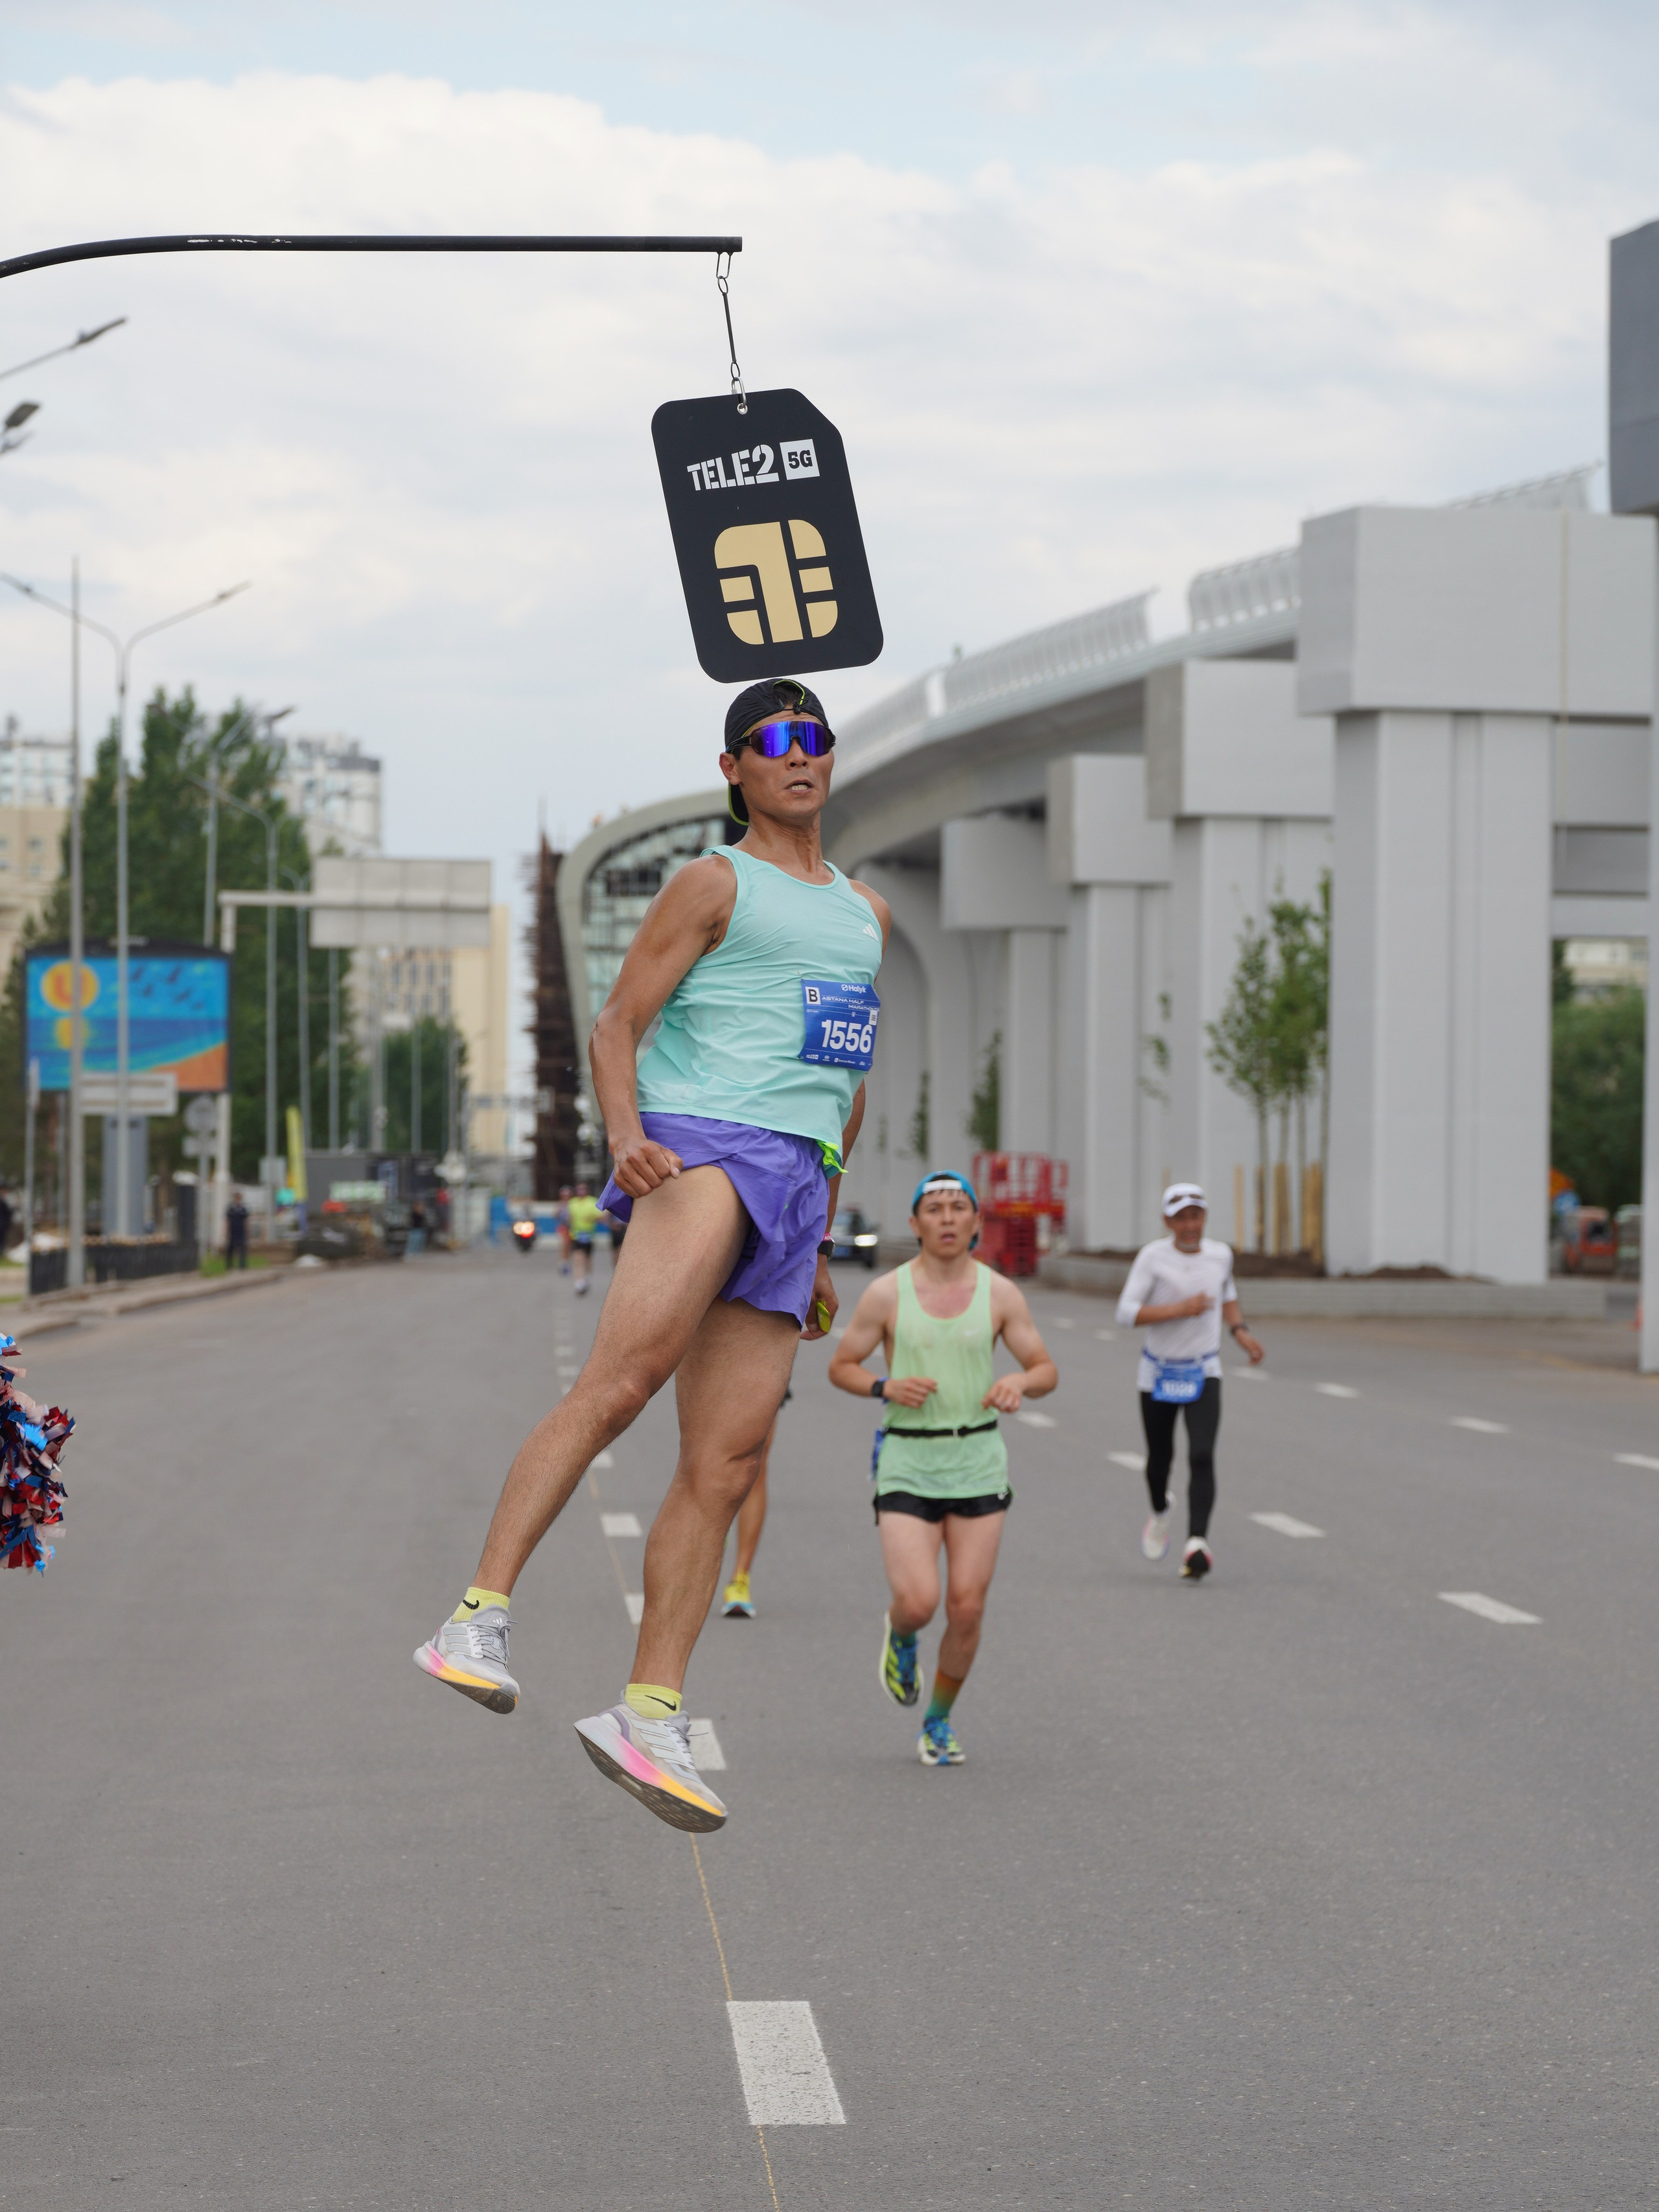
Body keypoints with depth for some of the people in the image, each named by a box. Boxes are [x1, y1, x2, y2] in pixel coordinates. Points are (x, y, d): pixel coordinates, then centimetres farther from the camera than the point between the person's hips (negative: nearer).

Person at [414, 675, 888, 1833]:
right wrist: (625, 1137, -20)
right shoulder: (713, 884, 6)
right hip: (701, 1144, -6)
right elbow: (618, 1023, 0)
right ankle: (480, 1617, -33)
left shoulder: (865, 911, 26)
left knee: (726, 1463, -2)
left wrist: (822, 1243, 28)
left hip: (793, 1182, 6)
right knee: (623, 1379, -29)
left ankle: (650, 1717, -2)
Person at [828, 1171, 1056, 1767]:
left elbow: (1047, 1370, 7)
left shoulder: (1000, 1293, 1)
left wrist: (1019, 1384, -17)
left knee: (966, 1610, -2)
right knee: (918, 1602, -15)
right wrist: (886, 1387, -15)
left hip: (978, 1461, 2)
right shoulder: (886, 1294, -4)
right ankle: (899, 1638, 23)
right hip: (907, 1463, -2)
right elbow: (841, 1367, 6)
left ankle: (939, 1721, 21)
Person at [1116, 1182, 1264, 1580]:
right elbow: (1126, 1313, -20)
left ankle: (1198, 1542, -25)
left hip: (1204, 1373, 1)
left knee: (1202, 1457, -18)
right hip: (1158, 1374, -1)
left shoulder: (1220, 1254, -1)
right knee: (1160, 1458, 15)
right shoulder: (1153, 1256, -14)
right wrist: (1181, 1309, -28)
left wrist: (1240, 1331, 6)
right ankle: (1160, 1514, 47)